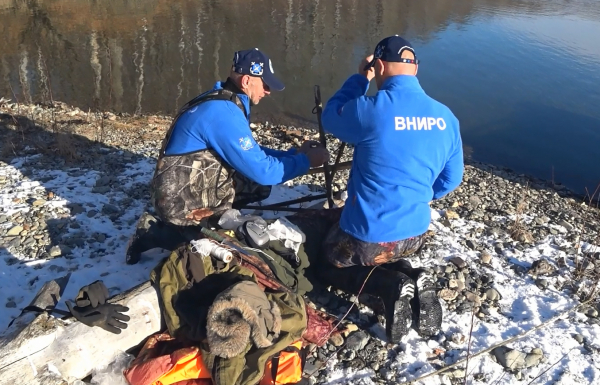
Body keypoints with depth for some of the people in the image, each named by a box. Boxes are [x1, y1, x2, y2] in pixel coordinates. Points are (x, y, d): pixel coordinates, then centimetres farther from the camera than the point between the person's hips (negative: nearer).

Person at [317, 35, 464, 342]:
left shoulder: (372, 109, -22)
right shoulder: (446, 117, -3)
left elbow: (330, 118, 0)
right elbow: (451, 179, 7)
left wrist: (359, 78, 7)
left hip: (368, 235, -6)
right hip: (414, 234, 6)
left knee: (327, 267, 22)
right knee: (388, 259, 36)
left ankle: (392, 286, -4)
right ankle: (413, 280, 4)